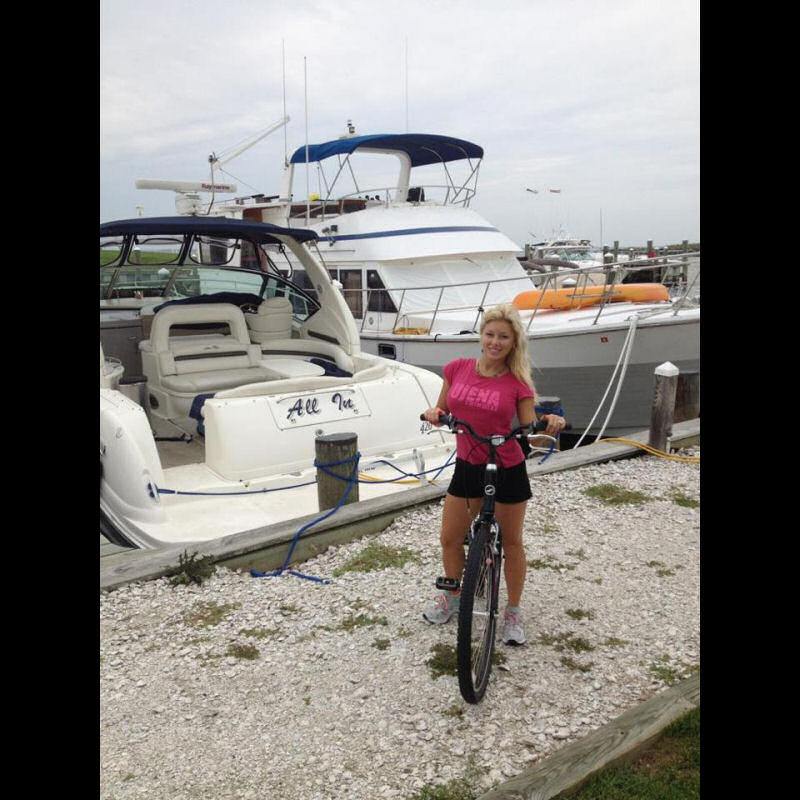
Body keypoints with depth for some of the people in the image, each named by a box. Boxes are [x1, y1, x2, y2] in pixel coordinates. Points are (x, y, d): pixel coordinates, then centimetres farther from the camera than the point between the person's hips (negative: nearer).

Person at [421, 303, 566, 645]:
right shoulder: (457, 369, -3)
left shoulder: (517, 383, -11)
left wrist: (550, 423, -28)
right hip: (467, 467, 3)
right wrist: (434, 413, -14)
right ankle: (452, 596, 37)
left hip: (507, 471, -3)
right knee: (450, 539, 11)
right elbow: (442, 411, 8)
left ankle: (513, 612, 29)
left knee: (511, 542, 11)